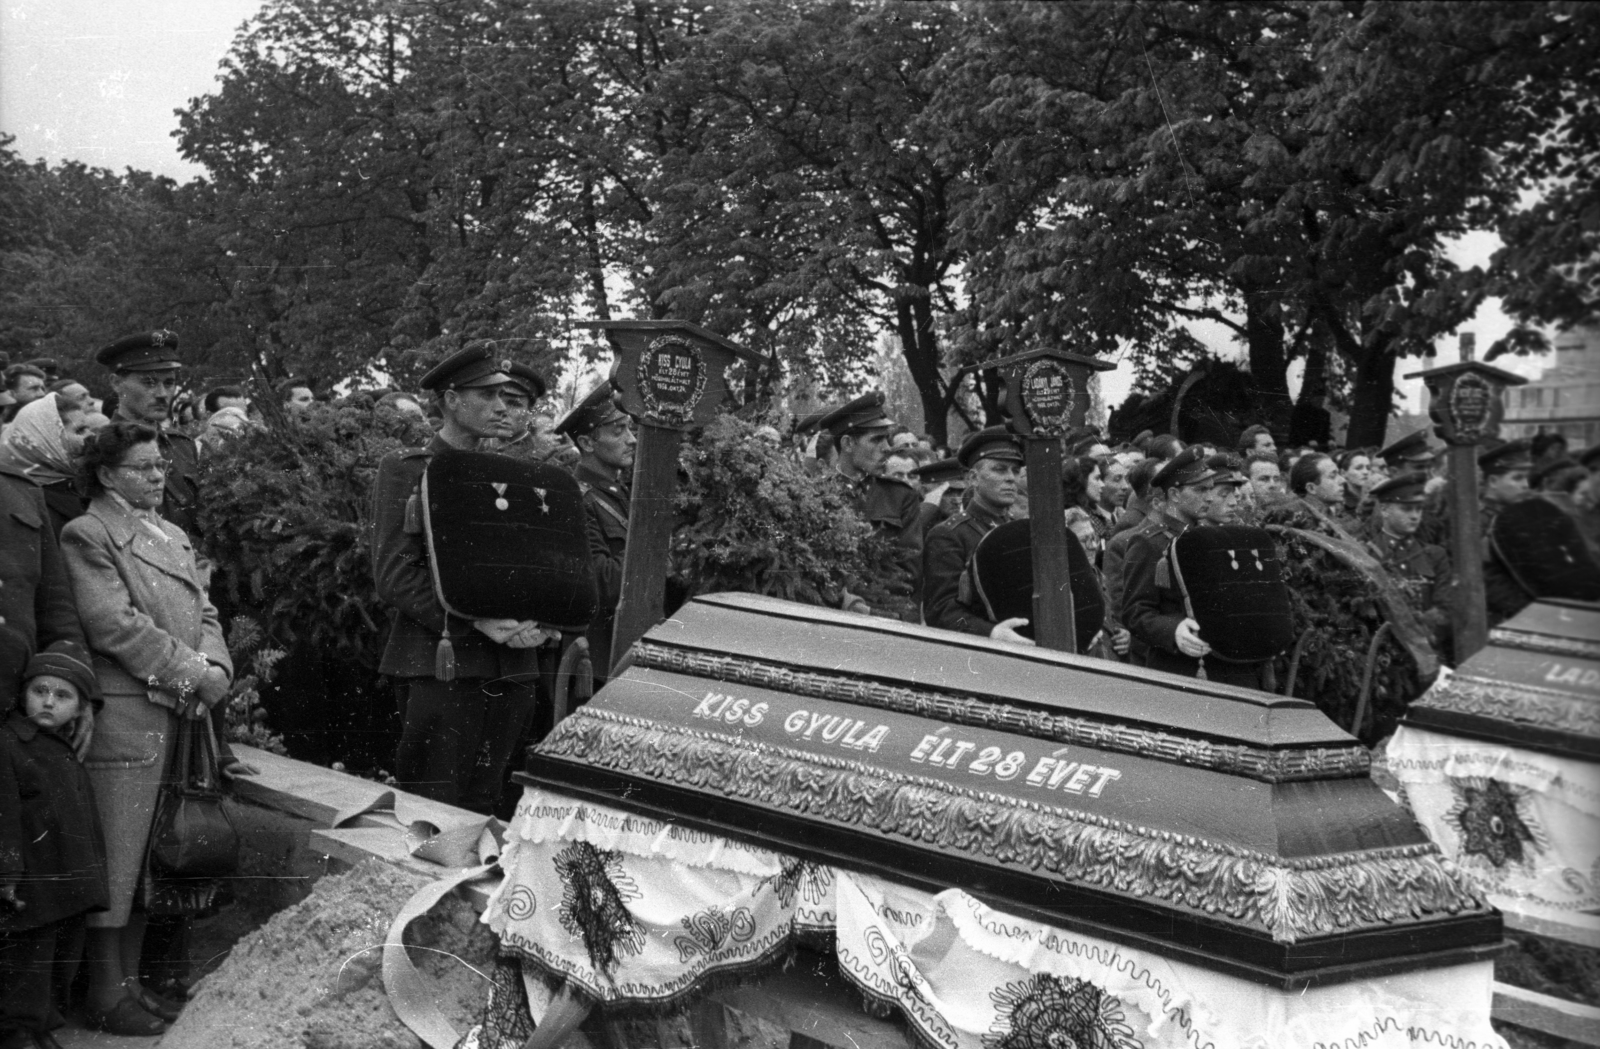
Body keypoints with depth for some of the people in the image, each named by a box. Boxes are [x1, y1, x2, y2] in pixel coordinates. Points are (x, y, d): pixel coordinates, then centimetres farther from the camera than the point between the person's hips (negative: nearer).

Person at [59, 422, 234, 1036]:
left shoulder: (173, 537, 21)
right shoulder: (86, 535, -5)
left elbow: (203, 611, 17)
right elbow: (114, 625, -14)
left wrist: (215, 667, -3)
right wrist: (193, 674, -13)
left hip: (178, 717, 7)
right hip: (125, 717, -7)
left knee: (149, 857, 12)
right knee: (114, 861, -1)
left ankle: (131, 979, 22)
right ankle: (105, 996, 10)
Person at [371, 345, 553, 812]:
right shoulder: (404, 471, 0)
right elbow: (395, 577, -9)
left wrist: (539, 622, -5)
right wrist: (473, 623, -18)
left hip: (511, 672, 5)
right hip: (440, 665, -5)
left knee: (482, 810, 11)